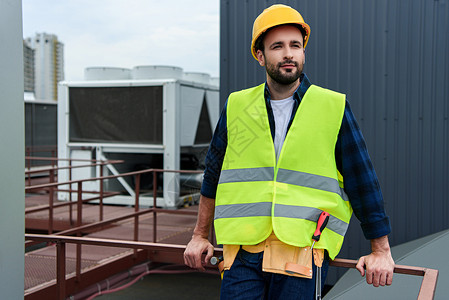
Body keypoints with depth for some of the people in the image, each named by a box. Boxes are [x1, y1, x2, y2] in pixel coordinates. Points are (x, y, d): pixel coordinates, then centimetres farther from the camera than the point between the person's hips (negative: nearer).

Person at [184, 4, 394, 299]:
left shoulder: (335, 108, 3)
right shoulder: (236, 106, 9)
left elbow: (363, 183, 6)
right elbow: (213, 175, 18)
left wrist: (381, 250, 7)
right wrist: (200, 236, 22)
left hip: (305, 248, -1)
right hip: (244, 250, 2)